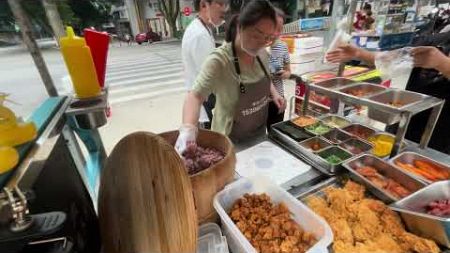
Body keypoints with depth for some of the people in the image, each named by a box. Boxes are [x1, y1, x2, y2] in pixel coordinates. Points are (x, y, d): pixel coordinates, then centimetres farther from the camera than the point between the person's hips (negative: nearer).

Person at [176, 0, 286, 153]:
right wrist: (188, 128, -49)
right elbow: (195, 95, -32)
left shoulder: (262, 54, -6)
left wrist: (274, 94, -4)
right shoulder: (218, 61, -27)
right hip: (231, 141, -6)